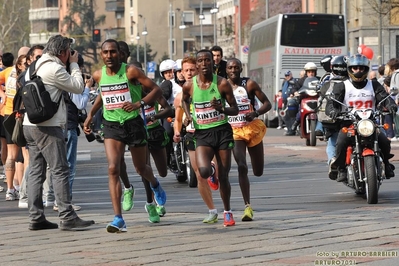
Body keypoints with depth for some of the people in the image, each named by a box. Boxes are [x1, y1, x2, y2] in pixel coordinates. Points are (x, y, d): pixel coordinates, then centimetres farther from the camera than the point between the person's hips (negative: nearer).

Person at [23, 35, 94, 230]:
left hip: (30, 125, 9)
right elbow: (78, 87, -7)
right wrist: (74, 65, 6)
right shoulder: (54, 68, -13)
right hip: (48, 127, -9)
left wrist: (70, 66, 18)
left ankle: (36, 218, 9)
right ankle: (67, 217, -10)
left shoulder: (35, 67, 16)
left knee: (36, 171, 9)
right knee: (60, 171, -8)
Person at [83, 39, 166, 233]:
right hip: (111, 125, 2)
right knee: (113, 169, -17)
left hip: (133, 123, -2)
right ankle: (118, 219, -20)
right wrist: (91, 114, 17)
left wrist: (139, 103, -26)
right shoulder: (99, 76, 2)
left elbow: (156, 90, -11)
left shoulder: (131, 71, -11)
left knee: (141, 169, 14)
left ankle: (155, 186, 54)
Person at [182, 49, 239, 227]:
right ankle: (211, 175, 19)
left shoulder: (222, 83, -6)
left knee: (223, 176, 3)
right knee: (203, 171, -21)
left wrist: (221, 109, -21)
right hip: (202, 133, 0)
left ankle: (227, 212, 23)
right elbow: (185, 100, 21)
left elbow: (235, 109, -1)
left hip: (222, 131, 0)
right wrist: (188, 115, 2)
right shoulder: (189, 85, -2)